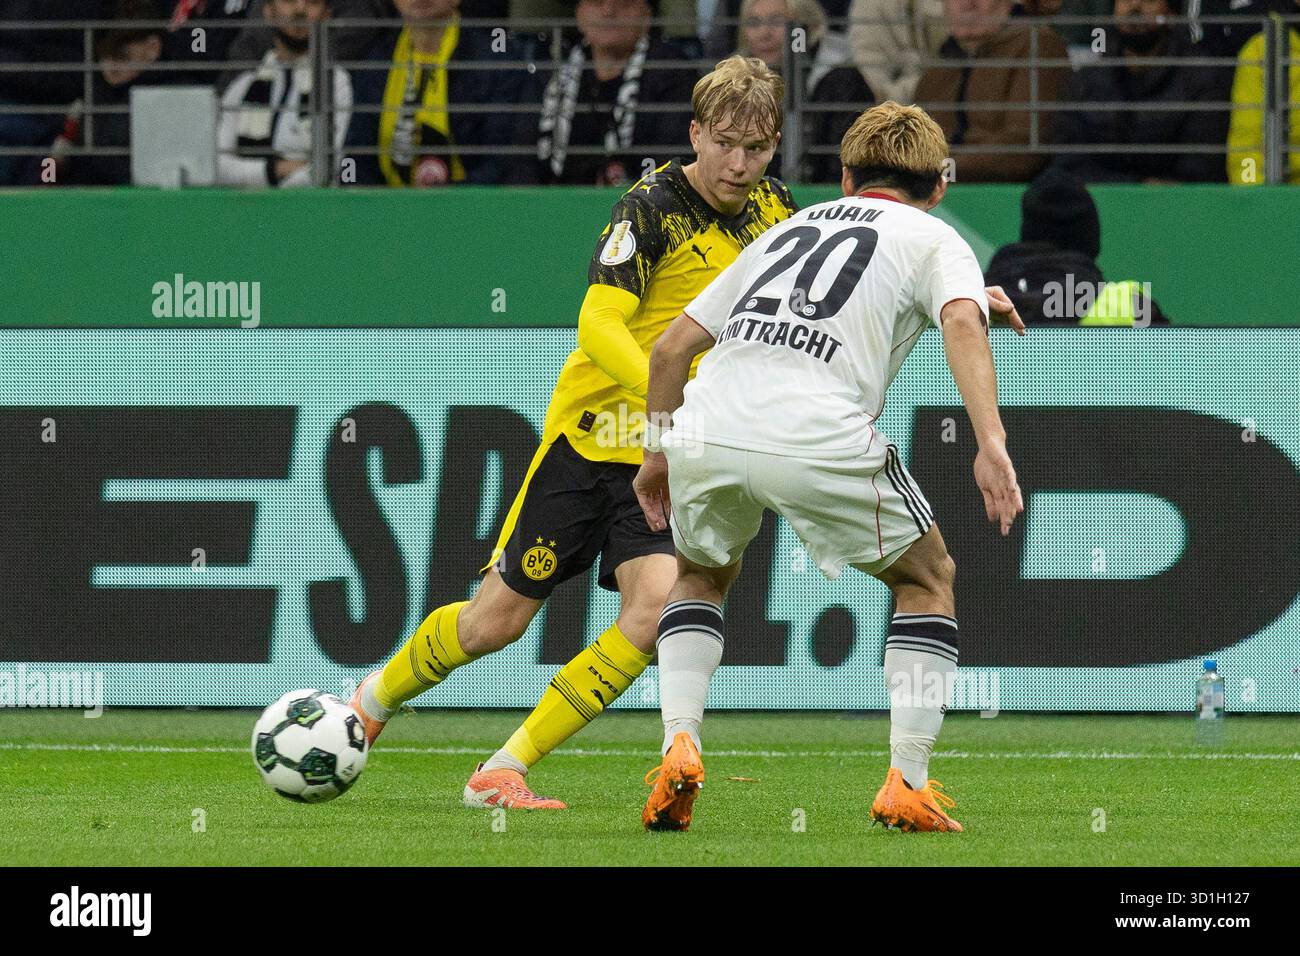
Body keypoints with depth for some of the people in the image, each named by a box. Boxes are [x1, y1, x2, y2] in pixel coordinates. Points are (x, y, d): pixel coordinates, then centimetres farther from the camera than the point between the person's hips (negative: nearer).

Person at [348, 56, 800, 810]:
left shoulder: (774, 211, 3)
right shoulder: (651, 210, -17)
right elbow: (598, 326, -29)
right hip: (591, 434, -4)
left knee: (656, 611, -19)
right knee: (499, 620, 3)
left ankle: (504, 772, -9)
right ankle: (371, 703, 32)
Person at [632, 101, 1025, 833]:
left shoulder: (790, 228, 31)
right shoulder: (934, 239, 17)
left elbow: (673, 345, 30)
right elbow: (963, 321, -6)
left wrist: (660, 455, 41)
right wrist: (991, 442, -16)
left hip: (706, 427, 4)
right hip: (820, 441, -4)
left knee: (702, 576, 32)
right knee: (929, 579, 19)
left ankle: (680, 746, 10)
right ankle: (908, 784, 10)